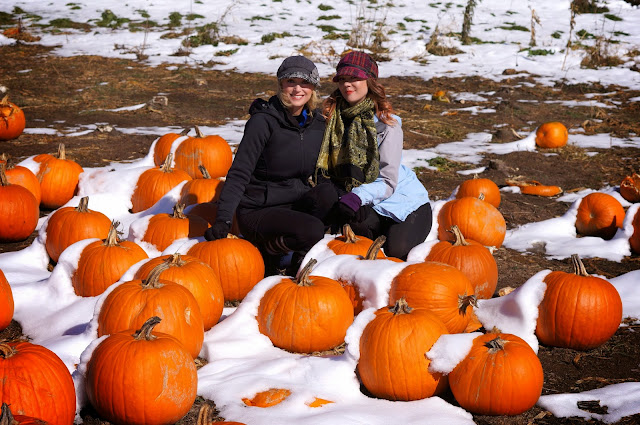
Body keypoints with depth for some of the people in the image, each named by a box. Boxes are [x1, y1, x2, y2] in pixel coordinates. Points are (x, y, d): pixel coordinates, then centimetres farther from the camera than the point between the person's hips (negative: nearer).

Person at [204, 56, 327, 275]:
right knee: (312, 231, -33)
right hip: (258, 211, -7)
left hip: (297, 205, 7)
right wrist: (222, 220, -24)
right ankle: (267, 250, -7)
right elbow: (239, 174, -15)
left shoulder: (318, 124, 6)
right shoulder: (264, 121, -13)